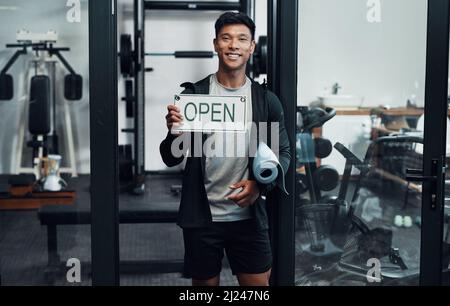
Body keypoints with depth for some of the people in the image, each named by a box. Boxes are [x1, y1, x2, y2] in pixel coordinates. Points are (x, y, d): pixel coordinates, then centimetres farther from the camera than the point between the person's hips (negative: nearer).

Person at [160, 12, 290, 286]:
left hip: (249, 215, 1)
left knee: (259, 283, 8)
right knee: (205, 283, 14)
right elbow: (171, 160, -2)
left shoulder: (266, 100, 1)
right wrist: (174, 133, -25)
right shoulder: (193, 94, -3)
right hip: (202, 216, -1)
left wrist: (261, 185, -13)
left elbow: (283, 152, 6)